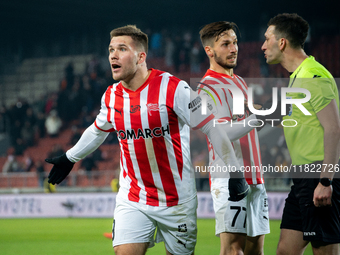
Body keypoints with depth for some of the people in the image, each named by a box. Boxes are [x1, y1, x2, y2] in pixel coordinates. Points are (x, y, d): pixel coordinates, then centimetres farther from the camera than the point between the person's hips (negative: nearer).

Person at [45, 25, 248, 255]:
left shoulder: (172, 89, -15)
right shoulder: (111, 96, 1)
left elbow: (212, 128, -11)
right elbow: (98, 130, 24)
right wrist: (70, 158, 35)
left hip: (177, 201, -3)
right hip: (131, 200, 3)